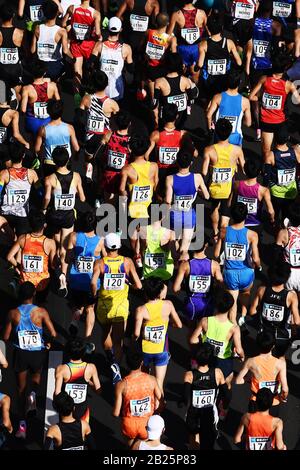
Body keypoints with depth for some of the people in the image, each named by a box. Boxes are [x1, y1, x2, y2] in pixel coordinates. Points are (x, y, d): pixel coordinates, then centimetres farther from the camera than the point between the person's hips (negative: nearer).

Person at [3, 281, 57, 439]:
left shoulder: (13, 313, -8)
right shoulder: (41, 312, -12)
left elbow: (6, 337, -4)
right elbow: (53, 334, -14)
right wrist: (48, 343, 7)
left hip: (20, 353, 0)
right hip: (37, 352, 0)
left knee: (21, 388, 12)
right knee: (37, 375, 32)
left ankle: (22, 424, 7)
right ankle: (33, 394, 1)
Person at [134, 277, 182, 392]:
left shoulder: (141, 310, -18)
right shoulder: (168, 305, -12)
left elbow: (136, 333, -22)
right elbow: (179, 325, -4)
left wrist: (134, 336, 1)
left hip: (145, 350, 0)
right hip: (162, 351, 0)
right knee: (159, 384, 4)